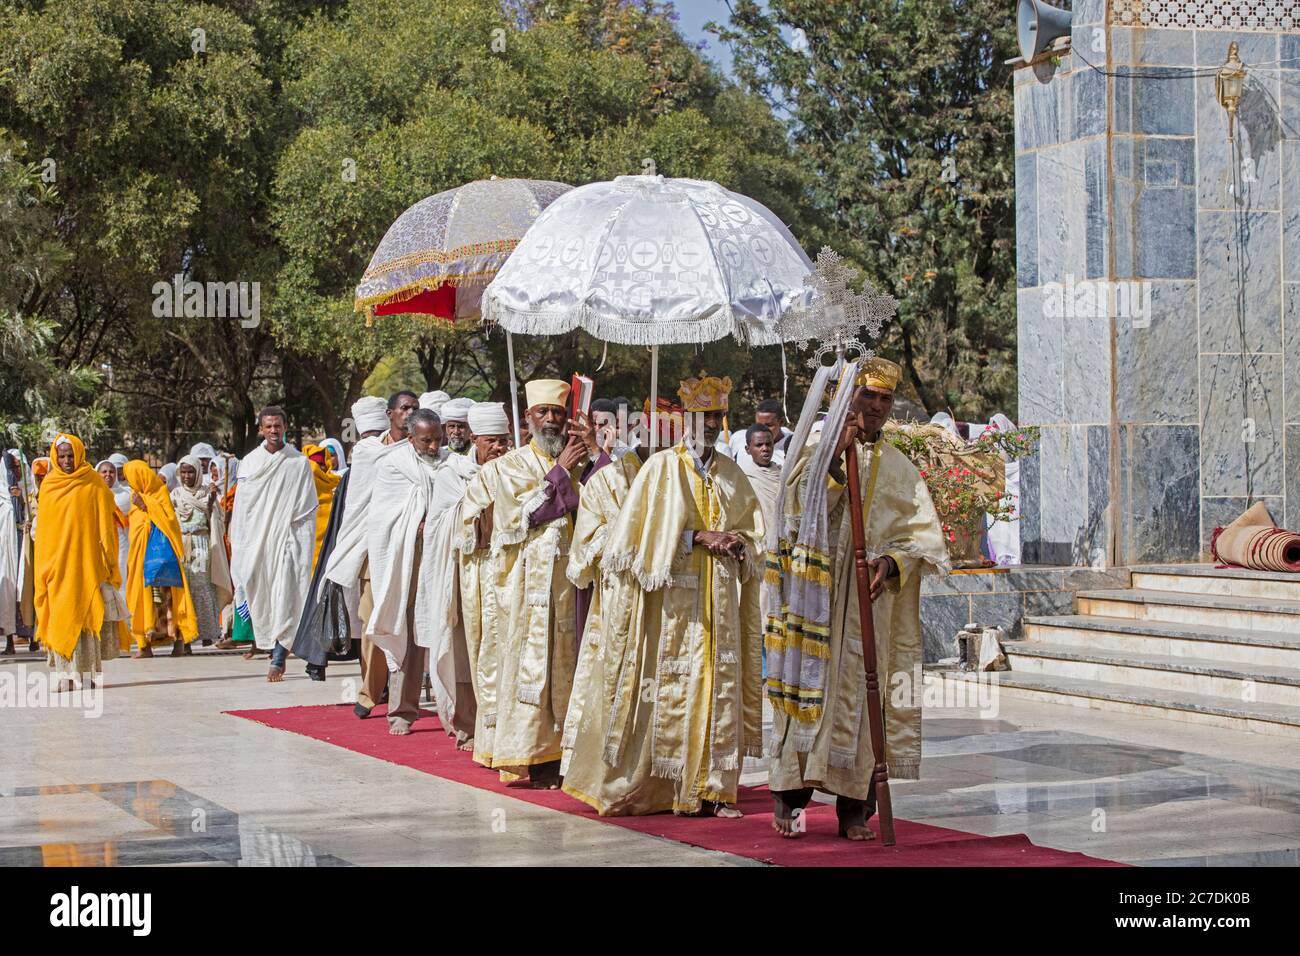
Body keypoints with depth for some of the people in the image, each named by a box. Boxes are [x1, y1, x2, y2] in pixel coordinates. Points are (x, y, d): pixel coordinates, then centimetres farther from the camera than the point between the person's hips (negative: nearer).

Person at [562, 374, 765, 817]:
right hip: (673, 600, -5)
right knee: (672, 686, -6)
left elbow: (753, 532, 17)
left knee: (719, 687, 0)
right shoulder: (662, 467, 0)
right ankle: (666, 787, -1)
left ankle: (710, 788, 2)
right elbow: (647, 533, -8)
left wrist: (739, 542, -5)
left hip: (720, 602, 5)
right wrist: (700, 537, -14)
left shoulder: (731, 474, 15)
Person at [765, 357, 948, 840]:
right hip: (817, 597, -2)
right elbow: (799, 507, -12)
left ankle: (854, 809, 2)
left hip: (874, 601, 2)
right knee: (810, 687, -7)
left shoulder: (900, 469, 13)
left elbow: (923, 536, 5)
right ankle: (790, 794, -2)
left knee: (863, 697, 0)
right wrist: (835, 455, -20)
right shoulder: (815, 453, 6)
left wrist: (892, 562, -14)